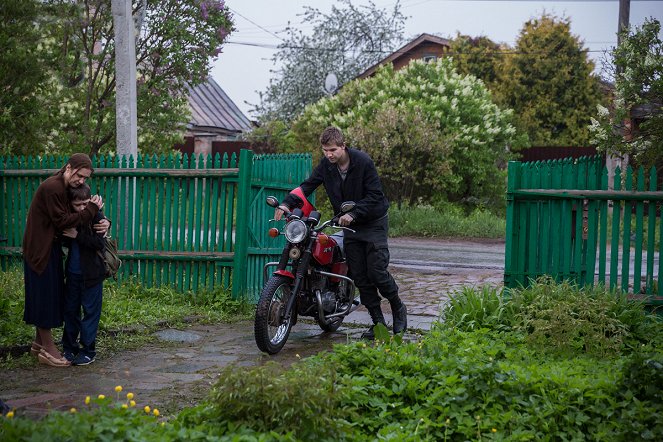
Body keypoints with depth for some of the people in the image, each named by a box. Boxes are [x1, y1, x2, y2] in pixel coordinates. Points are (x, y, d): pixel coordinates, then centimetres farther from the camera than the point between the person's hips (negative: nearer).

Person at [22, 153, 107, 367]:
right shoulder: (51, 188, -20)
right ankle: (48, 349, 3)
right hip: (40, 249, -10)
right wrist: (92, 209, -18)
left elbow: (75, 216, 10)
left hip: (50, 247, 10)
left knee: (48, 295, 15)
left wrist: (104, 222, -10)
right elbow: (62, 221, -22)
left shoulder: (67, 188, 11)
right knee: (45, 295, -4)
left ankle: (39, 342, 27)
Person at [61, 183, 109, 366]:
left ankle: (88, 350, 10)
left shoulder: (96, 216, -12)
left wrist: (77, 236, -23)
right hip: (73, 273, 6)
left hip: (91, 273, -6)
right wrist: (66, 237, -7)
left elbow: (99, 243, -20)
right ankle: (69, 347, 25)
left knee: (90, 310, 2)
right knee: (70, 309, 13)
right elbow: (66, 242, 13)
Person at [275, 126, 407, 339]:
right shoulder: (325, 165, -4)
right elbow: (308, 185, -6)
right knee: (359, 276, 2)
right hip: (350, 225, 5)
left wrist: (353, 213, -30)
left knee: (376, 272, -10)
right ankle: (378, 321, 11)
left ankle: (398, 309, 15)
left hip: (373, 222, -5)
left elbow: (375, 195, -19)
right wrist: (287, 203, -22)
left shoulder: (363, 162, -20)